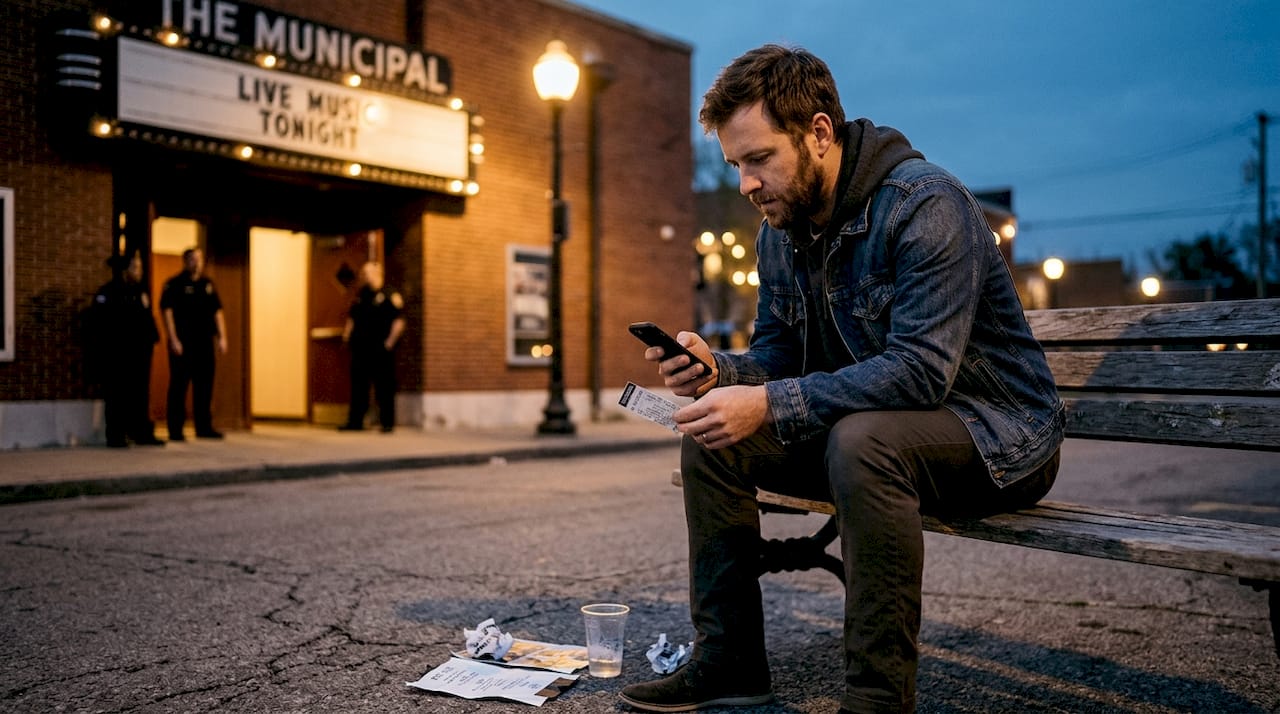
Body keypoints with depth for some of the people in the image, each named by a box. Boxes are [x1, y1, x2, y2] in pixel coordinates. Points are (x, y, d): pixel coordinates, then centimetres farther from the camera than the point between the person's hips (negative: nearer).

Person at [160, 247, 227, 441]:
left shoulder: (208, 284, 15)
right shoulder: (174, 284, -1)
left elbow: (217, 312, 16)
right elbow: (167, 311, -8)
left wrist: (222, 337, 8)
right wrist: (173, 340, -15)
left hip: (205, 344, 5)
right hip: (182, 345, -5)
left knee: (205, 385, 7)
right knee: (179, 386, -2)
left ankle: (204, 427, 14)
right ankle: (175, 429, 2)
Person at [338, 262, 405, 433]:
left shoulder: (390, 295, -5)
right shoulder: (360, 296, 16)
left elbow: (399, 322, -9)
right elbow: (351, 318, 23)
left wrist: (390, 342, -13)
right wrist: (347, 334, 9)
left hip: (380, 350, -6)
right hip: (360, 349, 6)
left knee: (384, 387, -2)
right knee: (358, 385, 9)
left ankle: (387, 423, 4)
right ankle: (355, 421, 15)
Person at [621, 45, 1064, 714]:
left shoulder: (925, 205, -23)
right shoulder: (780, 232, 2)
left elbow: (922, 370, -32)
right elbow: (778, 355, 7)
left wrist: (771, 405, -35)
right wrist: (720, 371, -17)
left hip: (996, 435, -7)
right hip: (863, 424, 8)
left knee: (862, 440, -38)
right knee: (711, 439, -4)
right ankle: (728, 659, 4)